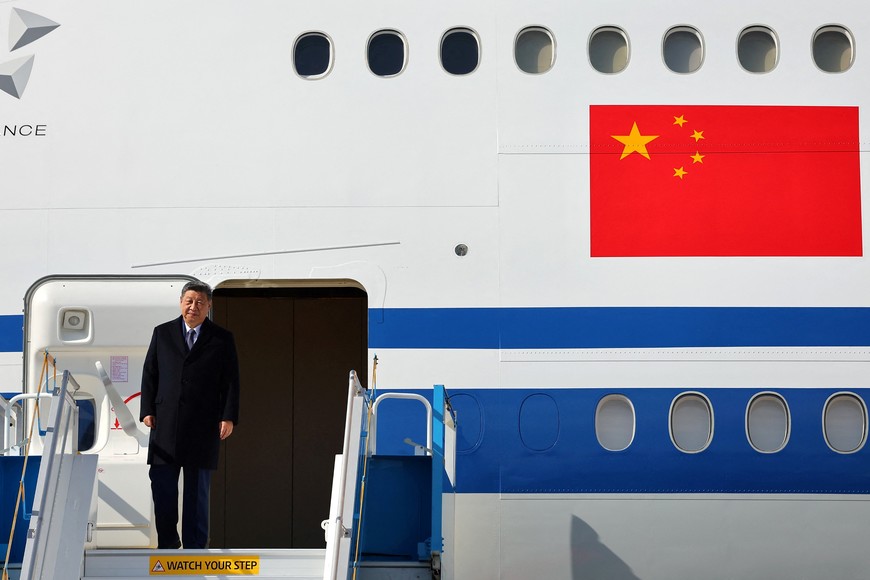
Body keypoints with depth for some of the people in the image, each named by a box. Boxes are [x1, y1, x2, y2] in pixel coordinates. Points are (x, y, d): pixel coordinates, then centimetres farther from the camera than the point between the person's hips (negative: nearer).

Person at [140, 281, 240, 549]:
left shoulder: (222, 339, 5)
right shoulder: (162, 333, 10)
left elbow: (231, 382, 3)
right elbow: (149, 374, 10)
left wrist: (229, 417, -6)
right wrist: (147, 411, 1)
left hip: (203, 426, -1)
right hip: (165, 424, 2)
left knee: (198, 489, 3)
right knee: (162, 487, 3)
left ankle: (195, 546, 9)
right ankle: (167, 544, 14)